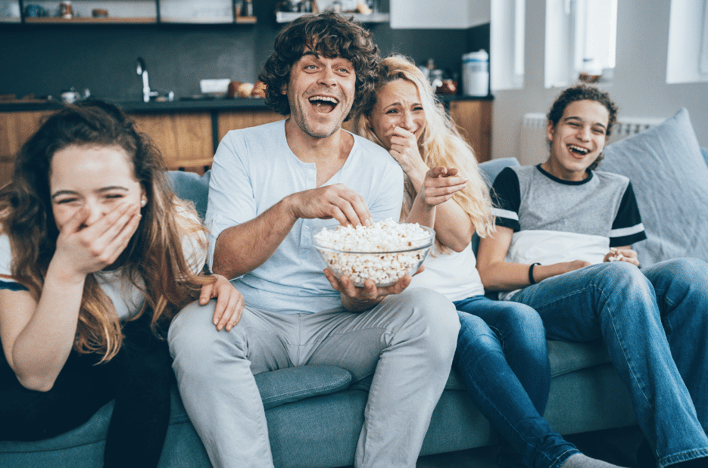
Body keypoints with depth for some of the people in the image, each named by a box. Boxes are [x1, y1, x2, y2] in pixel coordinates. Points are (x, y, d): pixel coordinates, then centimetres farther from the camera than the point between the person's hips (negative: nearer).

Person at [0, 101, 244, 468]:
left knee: (145, 365, -31)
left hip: (139, 345, 2)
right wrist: (67, 273, -45)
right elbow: (35, 376, -31)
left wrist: (211, 287, -25)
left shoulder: (177, 230, -23)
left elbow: (177, 304, -1)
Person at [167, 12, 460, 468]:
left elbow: (360, 298, -1)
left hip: (338, 324, 2)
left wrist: (364, 293, -28)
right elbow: (223, 262, -14)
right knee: (195, 328, -31)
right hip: (256, 320, -1)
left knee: (432, 312, -23)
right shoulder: (241, 149, -1)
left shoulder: (382, 169, 0)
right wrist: (293, 205, -31)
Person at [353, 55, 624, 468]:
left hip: (467, 296, 4)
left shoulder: (448, 153, 12)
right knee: (474, 332, -34)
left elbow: (460, 237, -3)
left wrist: (418, 170, -12)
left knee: (523, 318, -28)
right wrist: (424, 199, -26)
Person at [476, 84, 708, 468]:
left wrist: (626, 264, -2)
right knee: (617, 277, -36)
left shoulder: (617, 189, 29)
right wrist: (568, 267, -11)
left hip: (614, 300, 4)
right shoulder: (515, 182, 15)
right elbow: (489, 273, 3)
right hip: (531, 300, -4)